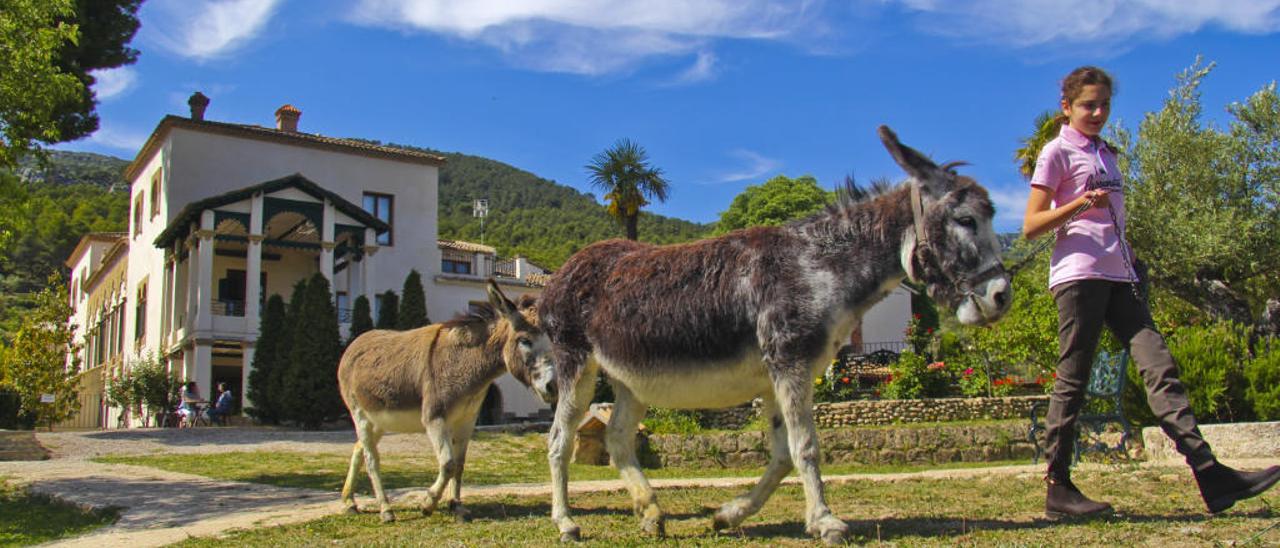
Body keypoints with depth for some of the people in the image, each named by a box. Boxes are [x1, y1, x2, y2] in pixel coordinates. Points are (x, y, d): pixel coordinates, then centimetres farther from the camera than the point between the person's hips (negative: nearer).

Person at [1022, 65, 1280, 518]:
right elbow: (1031, 226, -7)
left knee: (1159, 364, -5)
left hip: (1119, 276, 7)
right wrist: (1080, 204, -20)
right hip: (1078, 274, -7)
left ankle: (1209, 472, -11)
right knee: (1072, 381, -5)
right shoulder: (1057, 152, 1)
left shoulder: (1105, 153, 23)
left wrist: (1129, 263, 19)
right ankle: (1058, 488, 2)